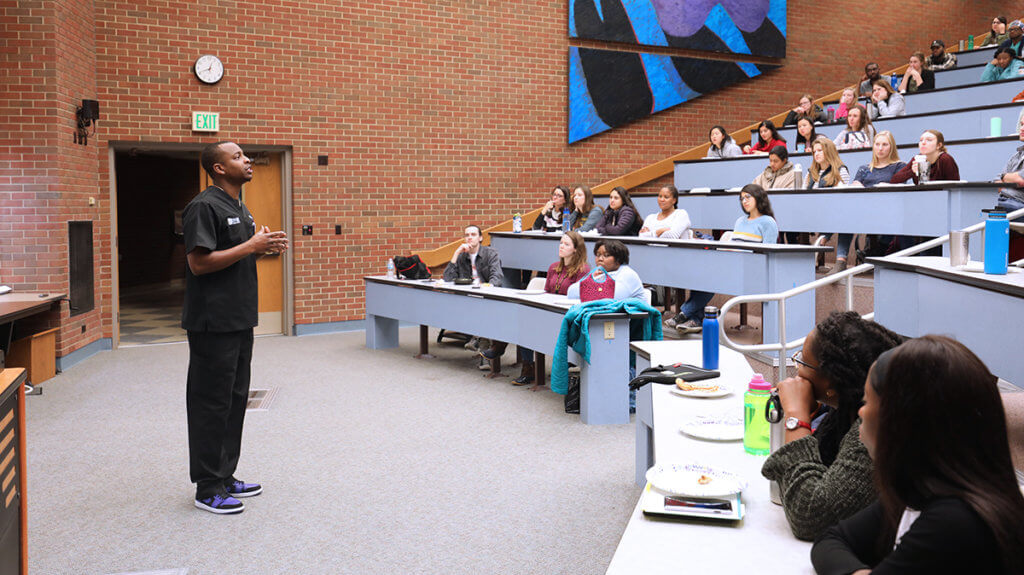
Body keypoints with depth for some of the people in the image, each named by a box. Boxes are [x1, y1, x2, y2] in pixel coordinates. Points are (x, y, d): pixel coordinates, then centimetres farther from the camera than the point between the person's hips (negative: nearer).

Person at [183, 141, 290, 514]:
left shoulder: (238, 207, 16)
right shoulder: (204, 206, -14)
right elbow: (199, 262, -22)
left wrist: (265, 249, 4)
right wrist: (251, 245, -20)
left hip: (239, 321, 10)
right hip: (213, 323, -10)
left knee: (235, 399, 15)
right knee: (212, 403, -3)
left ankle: (224, 476, 26)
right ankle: (207, 489, 7)